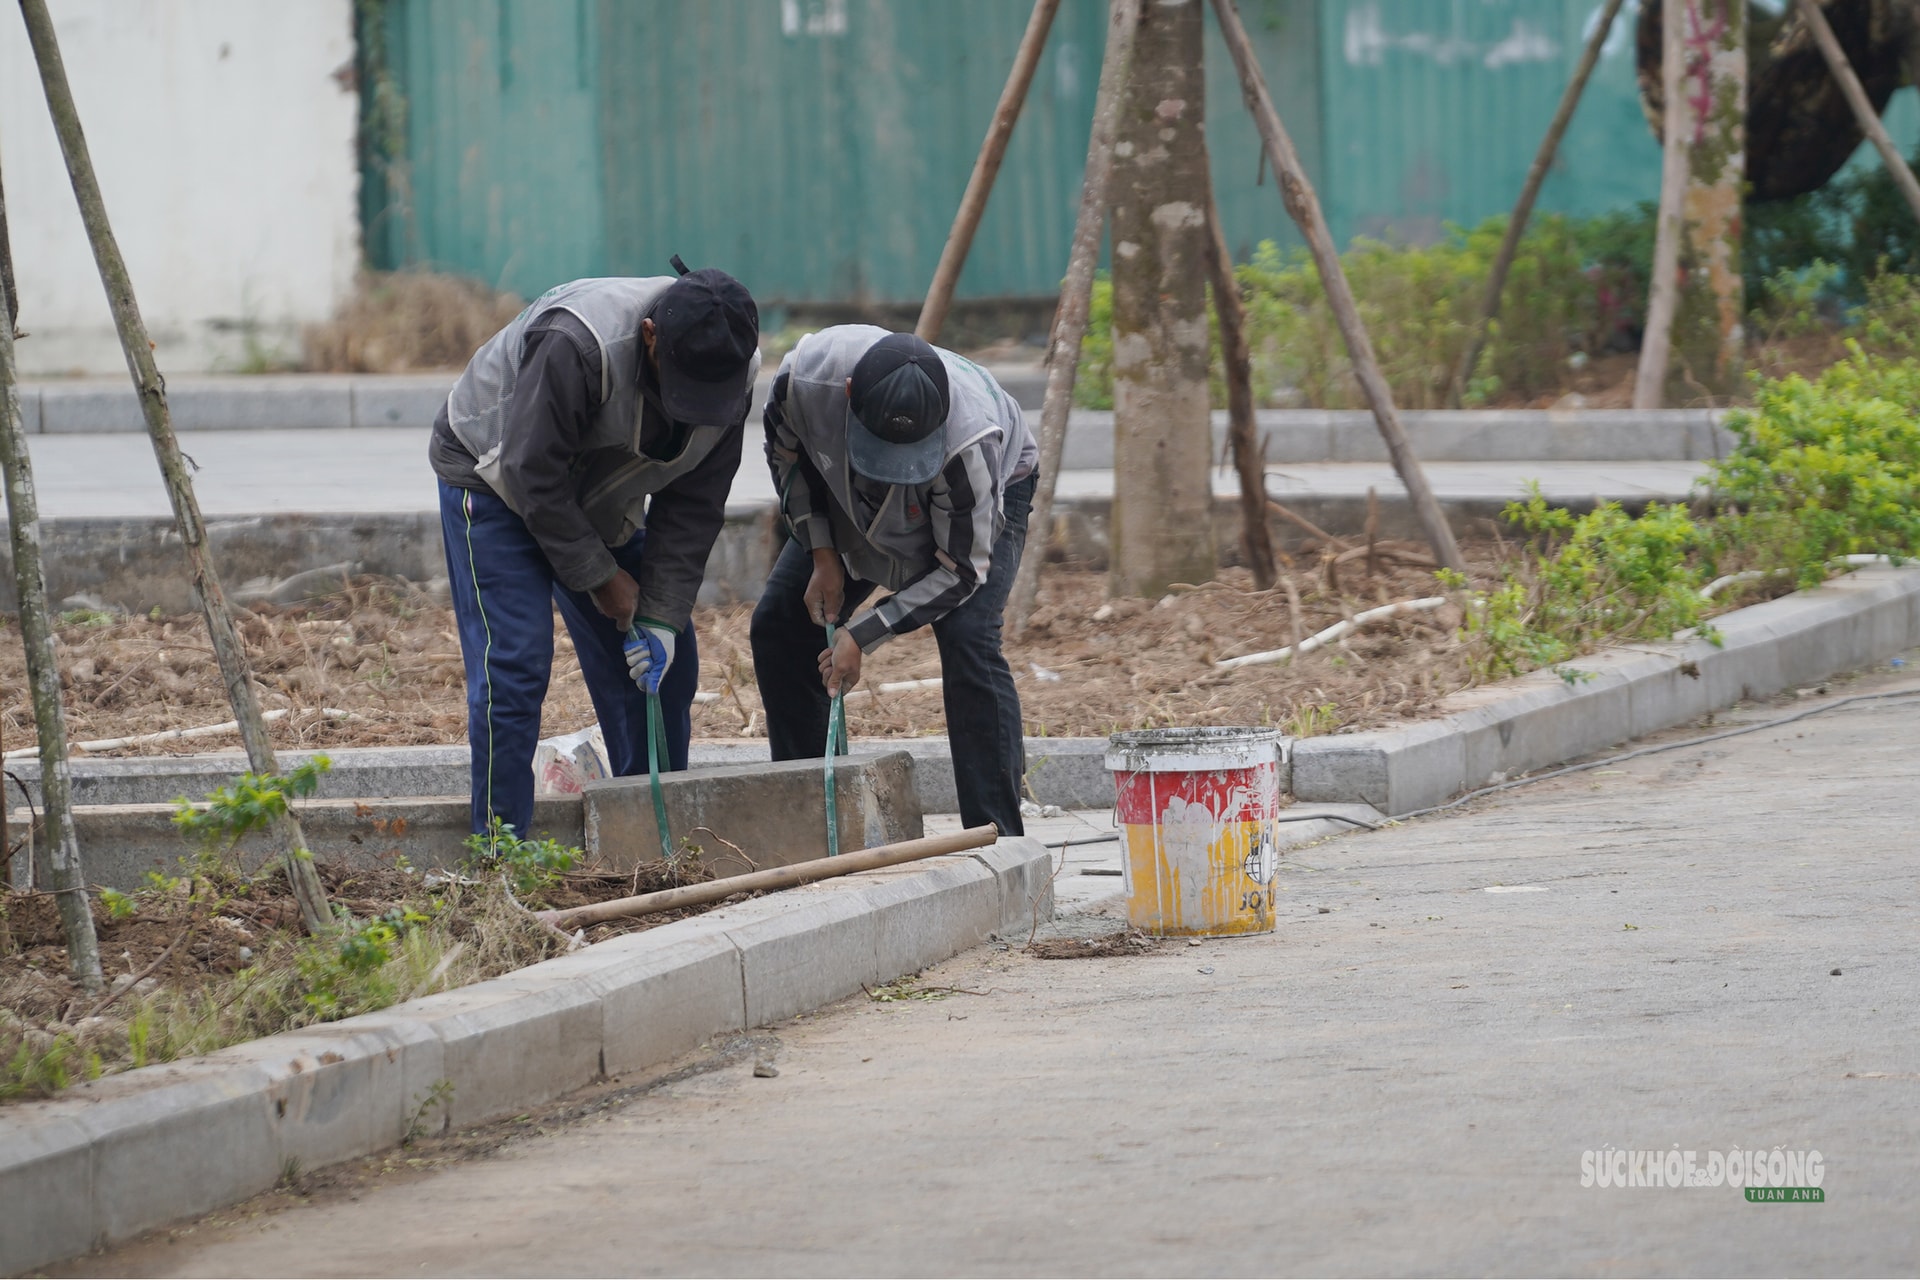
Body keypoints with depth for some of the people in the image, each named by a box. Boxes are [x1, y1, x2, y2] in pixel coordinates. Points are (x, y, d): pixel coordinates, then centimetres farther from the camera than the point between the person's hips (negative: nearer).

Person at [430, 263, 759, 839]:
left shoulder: (732, 369, -19)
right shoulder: (576, 345, -40)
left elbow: (693, 506, -11)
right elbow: (533, 474, -31)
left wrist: (663, 616, -17)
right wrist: (602, 577, -23)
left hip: (602, 500, 6)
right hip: (494, 476, -6)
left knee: (667, 664, 2)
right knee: (514, 661, -17)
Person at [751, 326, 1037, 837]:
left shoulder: (968, 444, -44)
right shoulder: (805, 376, -36)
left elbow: (960, 569, -30)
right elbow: (787, 455, -10)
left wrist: (862, 635, -33)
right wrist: (822, 554, -16)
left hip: (990, 494, -5)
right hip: (852, 497, 5)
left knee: (967, 639, -26)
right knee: (778, 625, -2)